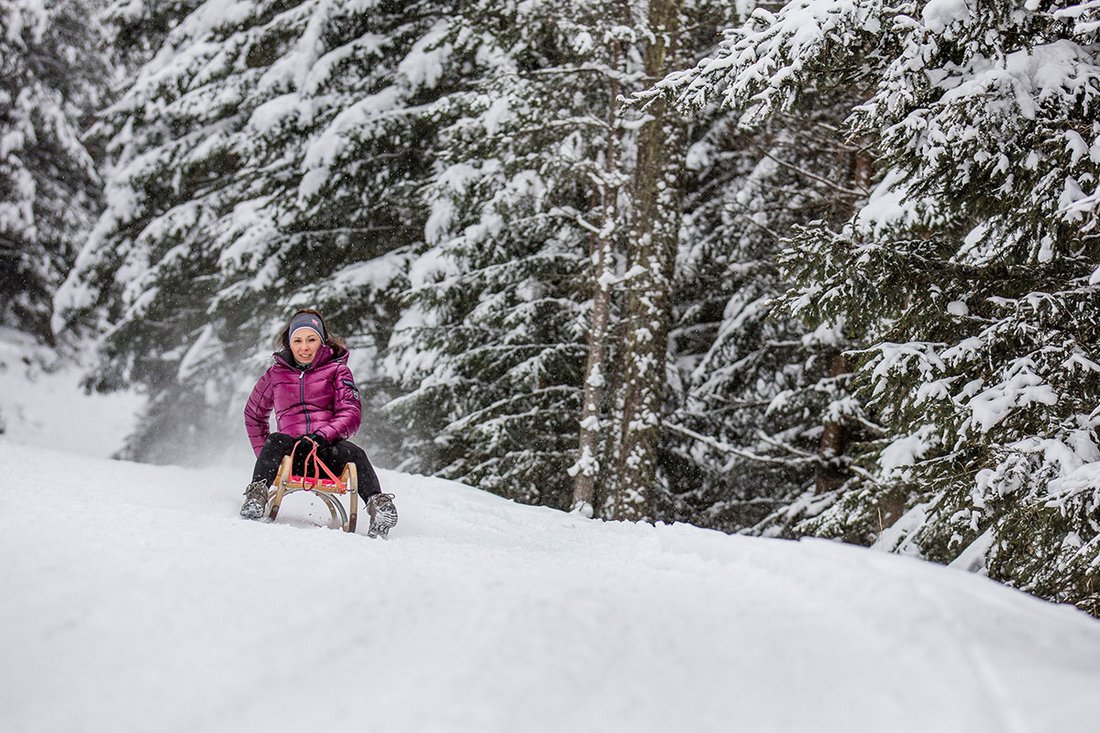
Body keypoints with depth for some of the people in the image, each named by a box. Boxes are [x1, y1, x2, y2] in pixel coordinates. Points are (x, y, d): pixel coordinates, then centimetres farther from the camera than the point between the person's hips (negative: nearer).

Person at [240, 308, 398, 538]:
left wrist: (321, 436, -19)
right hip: (291, 455, 1)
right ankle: (256, 498, -49)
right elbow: (253, 415, 32)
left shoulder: (337, 370, 12)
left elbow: (351, 414, 0)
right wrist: (264, 454, 17)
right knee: (276, 441, -34)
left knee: (352, 453, -35)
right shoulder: (275, 374, 18)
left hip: (327, 450, -1)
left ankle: (378, 504, -55)